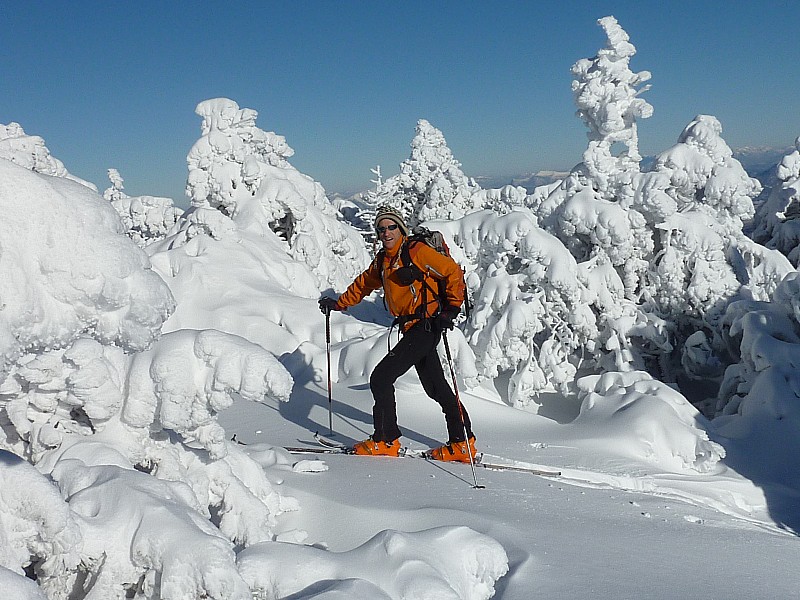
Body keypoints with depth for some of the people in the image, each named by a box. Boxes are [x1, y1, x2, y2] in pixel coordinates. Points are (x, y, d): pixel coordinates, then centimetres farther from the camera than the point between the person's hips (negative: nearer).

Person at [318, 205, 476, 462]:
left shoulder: (417, 251, -10)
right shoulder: (382, 260, 14)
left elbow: (453, 272, -12)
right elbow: (364, 283, 30)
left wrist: (452, 308, -17)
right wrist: (339, 303, 30)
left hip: (426, 326, -9)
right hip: (412, 328, 9)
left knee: (381, 378, -8)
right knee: (436, 387, 11)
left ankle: (385, 441, 2)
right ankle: (462, 444, 17)